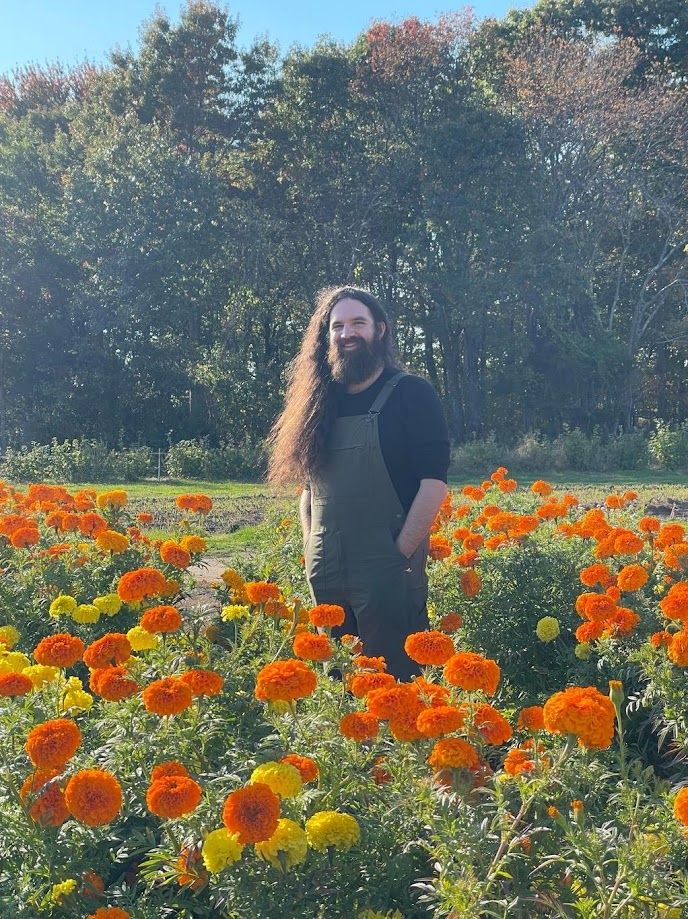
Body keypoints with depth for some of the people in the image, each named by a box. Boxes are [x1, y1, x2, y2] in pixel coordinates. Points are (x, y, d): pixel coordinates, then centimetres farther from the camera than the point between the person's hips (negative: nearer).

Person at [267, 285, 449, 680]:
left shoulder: (411, 393, -3)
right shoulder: (319, 403, 12)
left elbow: (434, 479, -10)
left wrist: (404, 552, -15)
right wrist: (312, 552, 7)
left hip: (388, 572, -5)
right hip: (326, 574, 6)